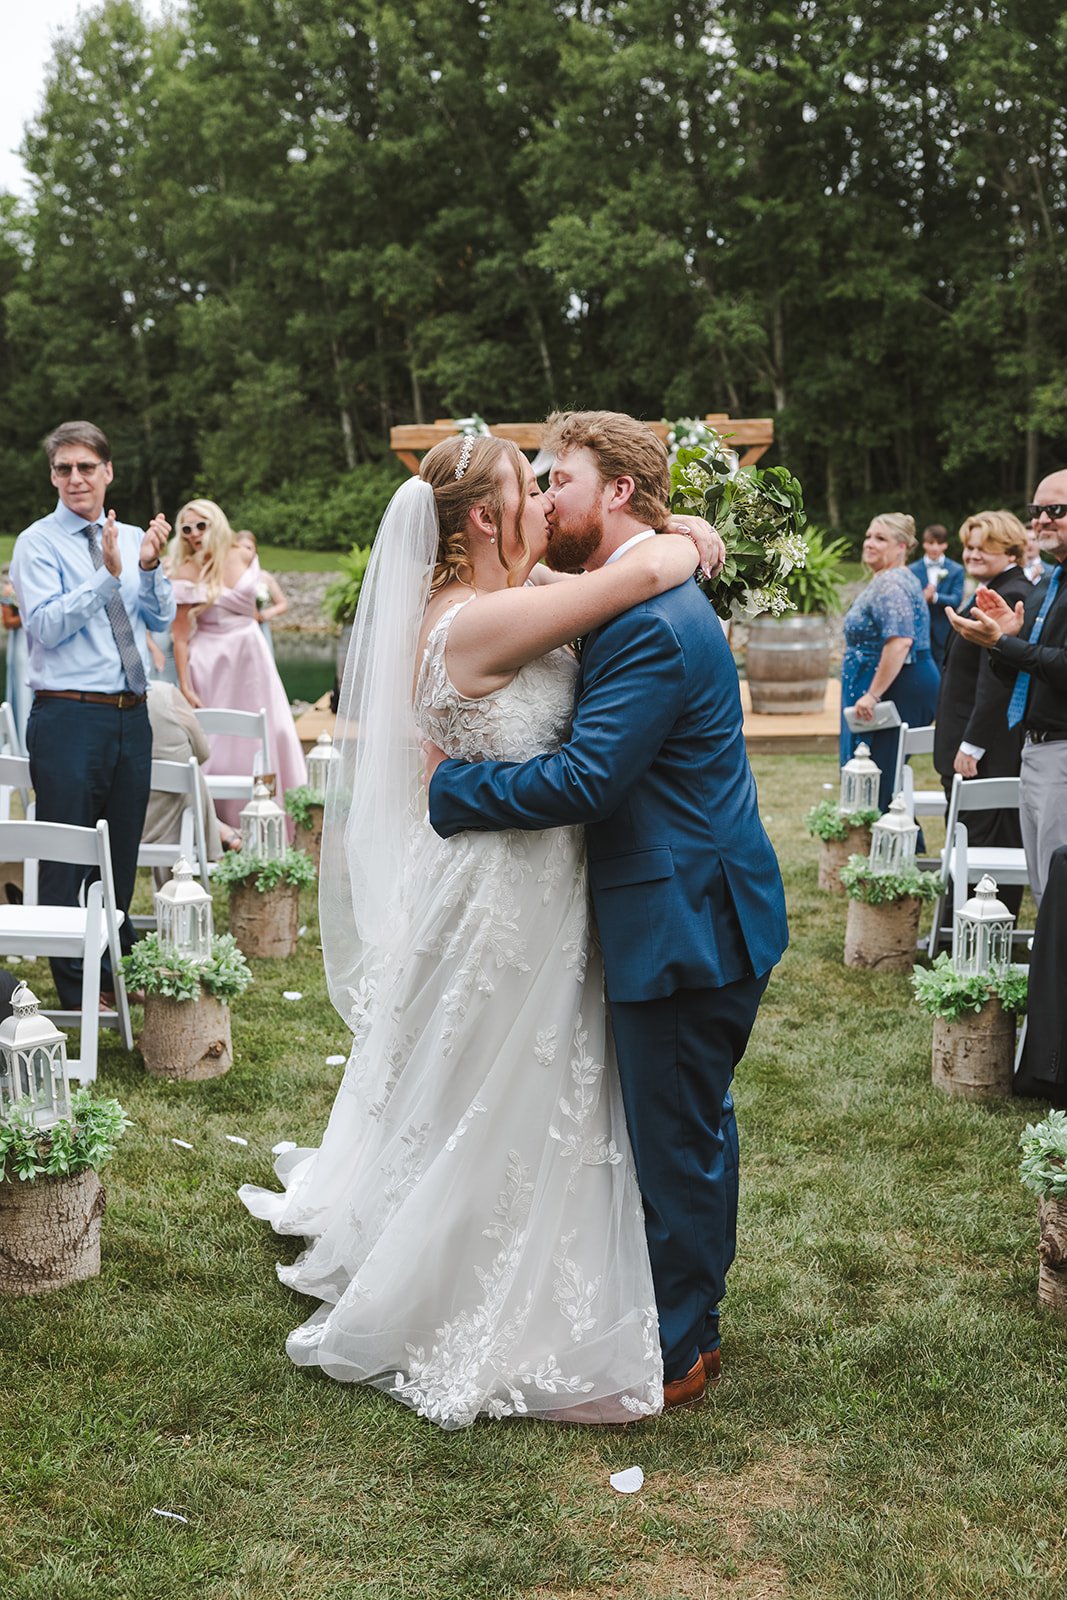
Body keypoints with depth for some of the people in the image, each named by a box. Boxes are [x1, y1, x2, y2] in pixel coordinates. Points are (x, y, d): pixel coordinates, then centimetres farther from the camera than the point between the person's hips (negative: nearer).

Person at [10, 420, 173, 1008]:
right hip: (68, 717, -5)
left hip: (131, 716, 5)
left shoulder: (132, 538, 11)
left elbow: (161, 619, 5)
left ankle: (116, 976, 29)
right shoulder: (38, 543, -3)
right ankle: (76, 994, 10)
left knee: (122, 859, 15)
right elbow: (46, 624, -15)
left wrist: (149, 567, -12)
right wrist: (108, 575, -21)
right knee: (67, 860, -1)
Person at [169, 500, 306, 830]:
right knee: (217, 744, -1)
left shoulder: (245, 557, 1)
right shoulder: (187, 573, -8)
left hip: (251, 655, 4)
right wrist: (185, 687, -15)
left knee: (266, 737, 5)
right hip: (210, 664, -4)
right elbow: (180, 636, -10)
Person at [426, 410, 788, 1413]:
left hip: (684, 923, -11)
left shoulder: (652, 624, -23)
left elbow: (584, 779, -26)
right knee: (693, 1128, 22)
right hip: (700, 913, 11)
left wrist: (453, 787, -15)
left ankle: (676, 1352, 19)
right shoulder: (649, 601, 11)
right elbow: (596, 747, 14)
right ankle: (695, 1313, 39)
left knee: (676, 1143, 4)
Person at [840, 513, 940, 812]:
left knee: (880, 780, -9)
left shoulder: (891, 585, -16)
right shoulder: (886, 581, 18)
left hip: (898, 693, -11)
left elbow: (899, 642, -28)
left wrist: (872, 695, -27)